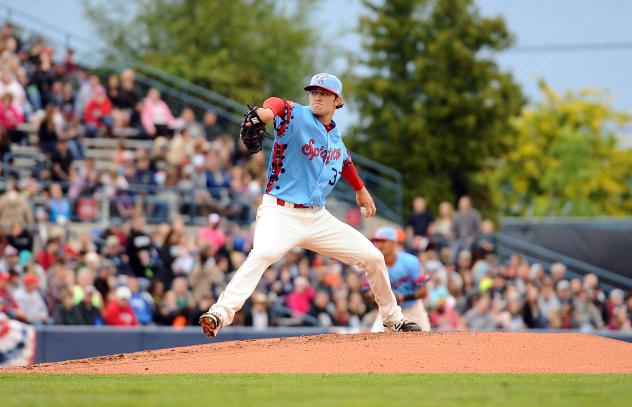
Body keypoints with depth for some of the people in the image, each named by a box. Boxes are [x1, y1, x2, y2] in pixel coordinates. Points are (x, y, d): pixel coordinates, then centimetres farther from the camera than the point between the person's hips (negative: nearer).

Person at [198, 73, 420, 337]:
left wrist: (360, 189, 47)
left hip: (318, 218, 7)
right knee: (263, 253, -37)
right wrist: (265, 112, -57)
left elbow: (345, 162, 35)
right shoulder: (298, 118, -8)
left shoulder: (336, 136, 12)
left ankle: (393, 319, 29)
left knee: (373, 258, 9)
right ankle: (221, 313, -45)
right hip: (281, 214, -7)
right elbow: (278, 106, -33)